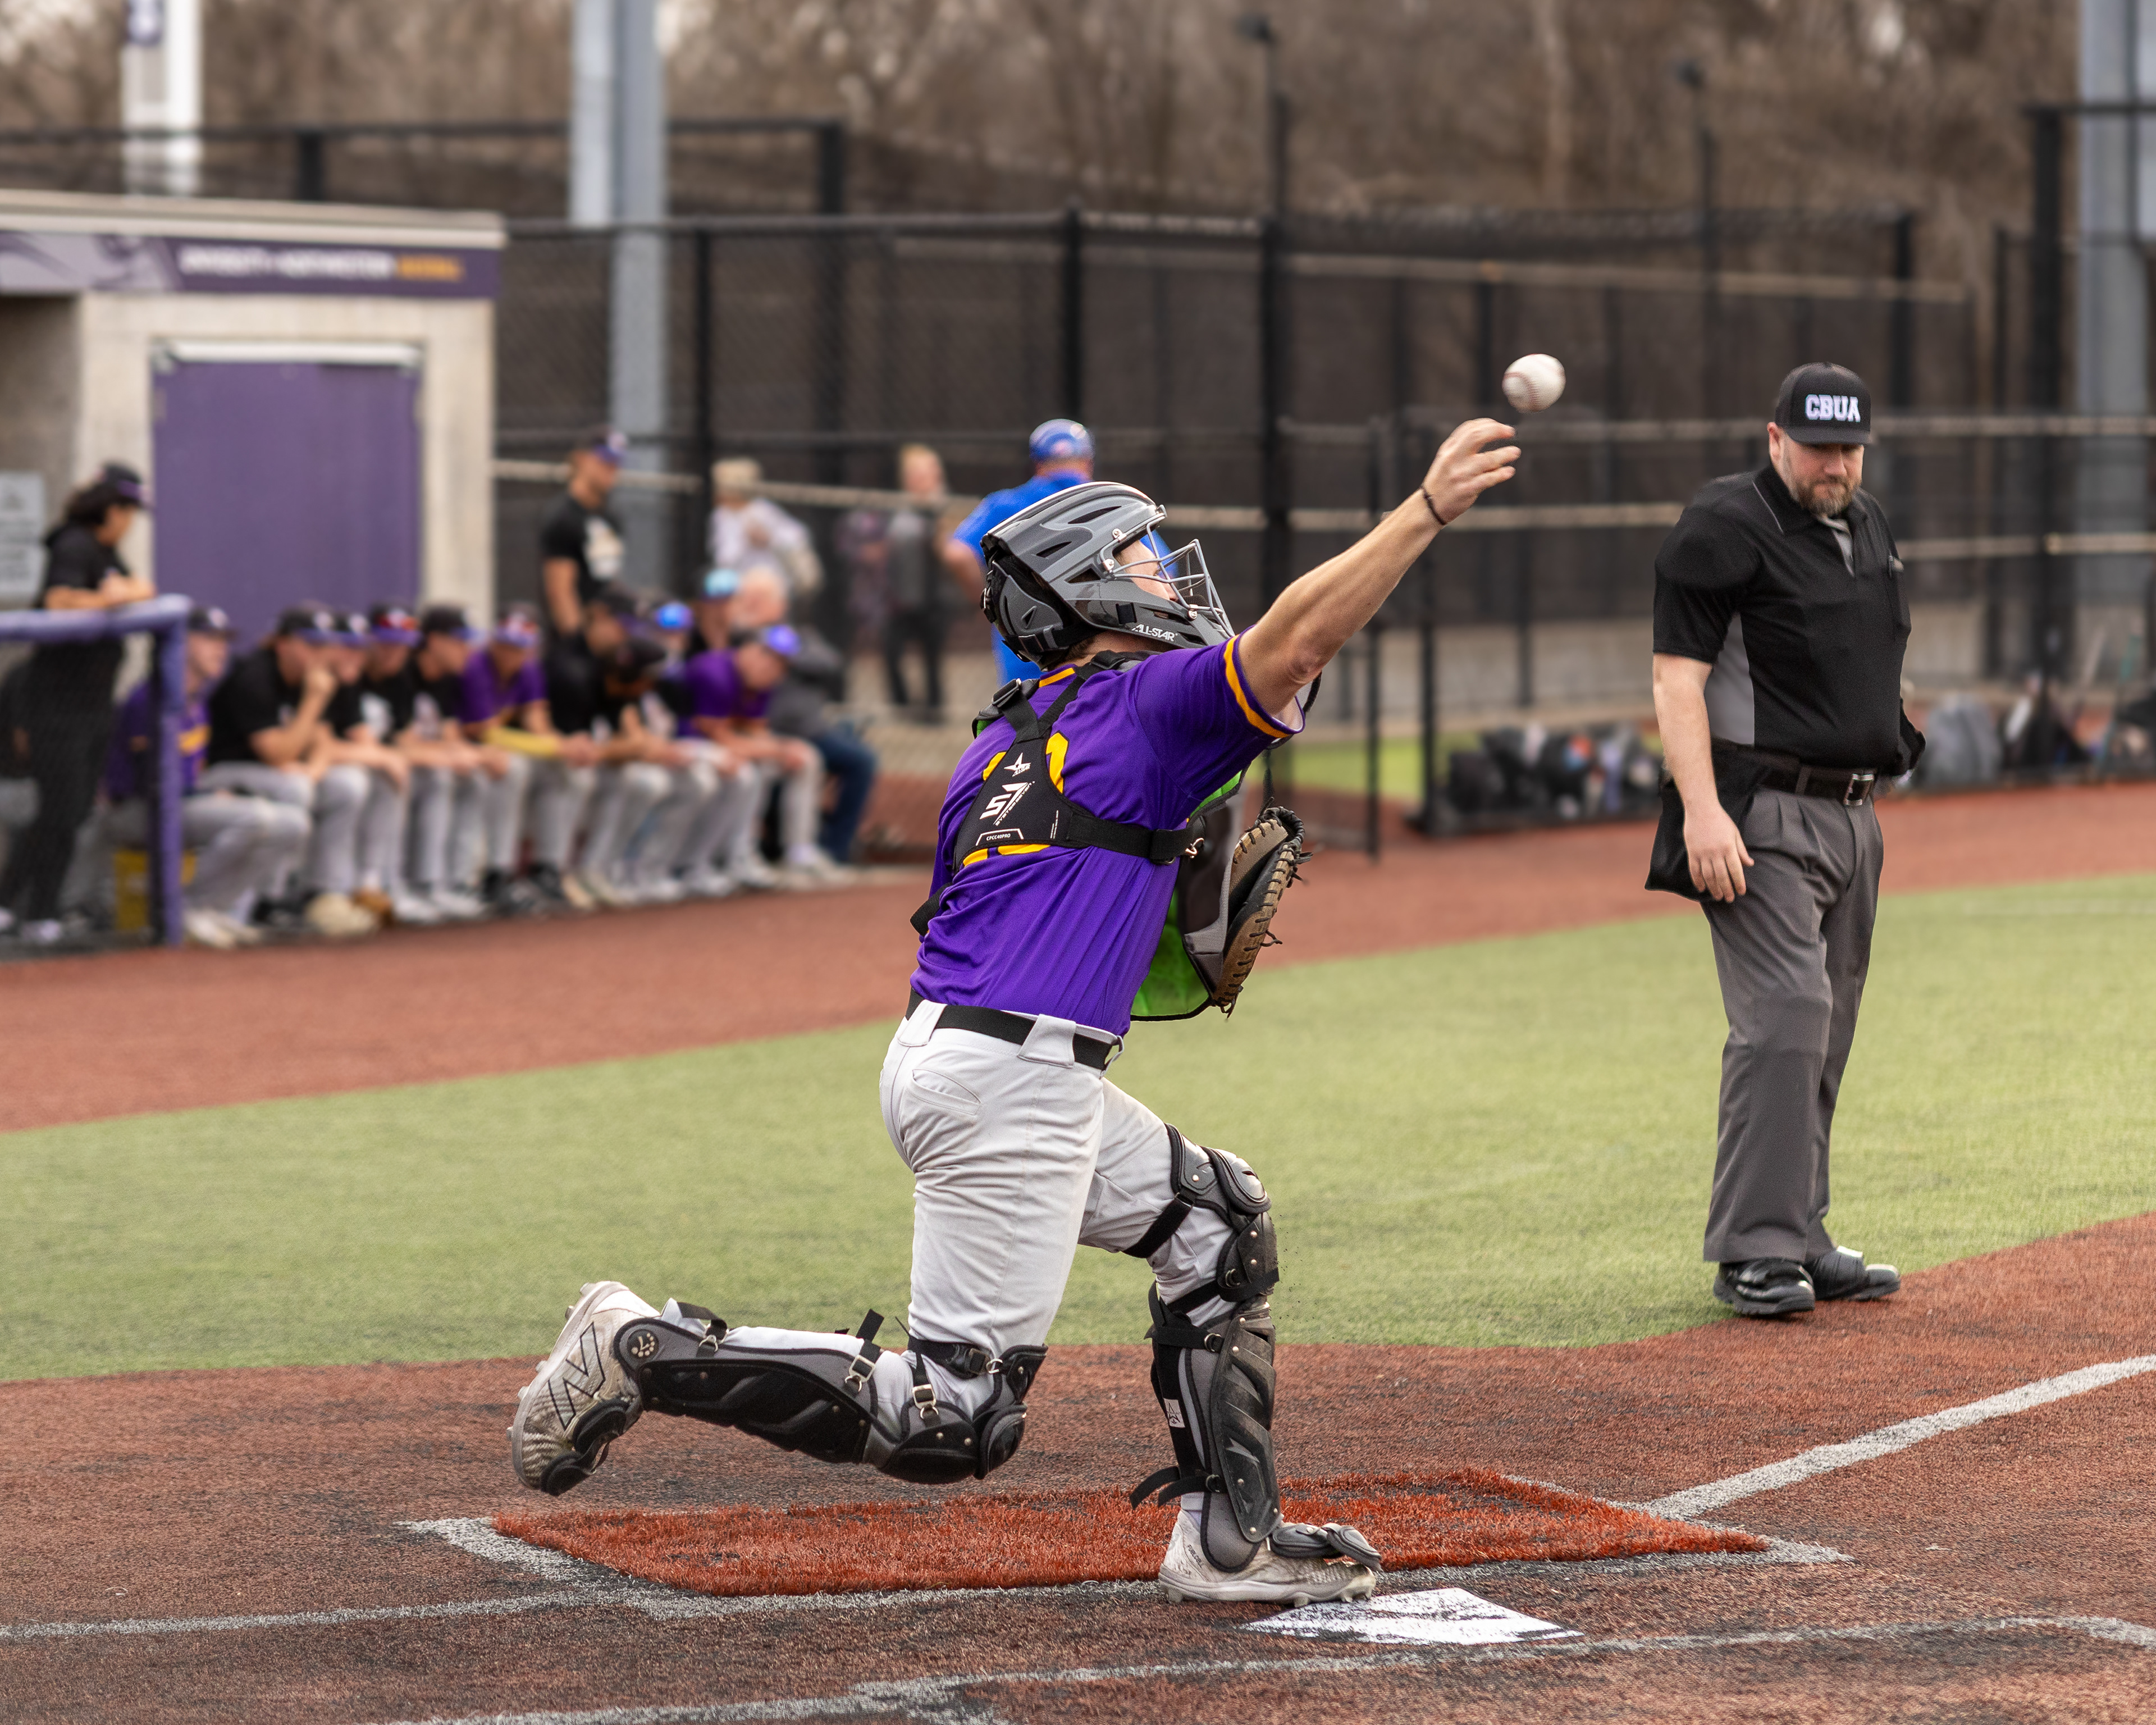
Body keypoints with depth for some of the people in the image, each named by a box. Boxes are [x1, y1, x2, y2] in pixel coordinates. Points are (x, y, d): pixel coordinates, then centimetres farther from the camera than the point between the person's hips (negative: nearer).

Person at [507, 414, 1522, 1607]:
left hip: (942, 1056, 10)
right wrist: (1427, 510, -16)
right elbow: (1296, 638, -17)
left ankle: (1228, 1539, 18)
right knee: (952, 1420, -8)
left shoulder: (1002, 739, 20)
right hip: (1009, 1076, -10)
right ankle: (647, 1352, -6)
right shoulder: (1145, 705, -4)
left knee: (1215, 1219, 21)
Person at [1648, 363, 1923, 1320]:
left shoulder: (1867, 523, 16)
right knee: (1785, 1014, -17)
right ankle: (1754, 1253, -16)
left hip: (1852, 815, 8)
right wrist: (1701, 809, -26)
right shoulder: (1724, 527, -10)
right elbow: (1678, 676, -15)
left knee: (1823, 1031, 9)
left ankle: (1800, 1240, 15)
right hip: (1762, 813, -8)